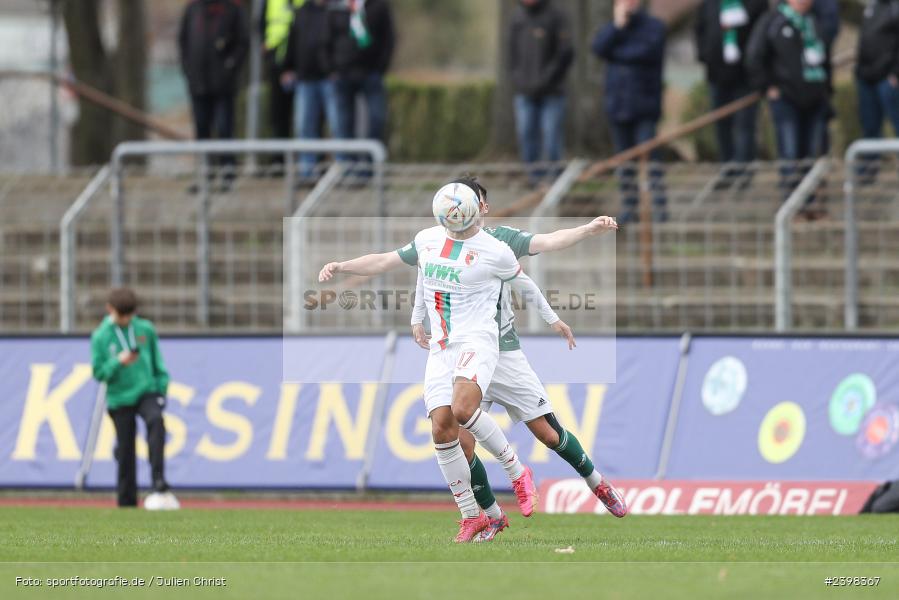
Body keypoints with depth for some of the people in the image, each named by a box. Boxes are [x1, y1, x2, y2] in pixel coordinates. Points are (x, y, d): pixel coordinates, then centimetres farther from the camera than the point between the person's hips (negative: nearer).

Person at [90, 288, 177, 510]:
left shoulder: (146, 330, 4)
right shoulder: (101, 337, -1)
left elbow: (158, 363, 14)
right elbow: (99, 373, -1)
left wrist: (162, 387, 6)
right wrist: (118, 363, -17)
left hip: (147, 390, 0)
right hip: (120, 398, 0)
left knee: (156, 421, -29)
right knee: (125, 451, 1)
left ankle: (160, 485, -33)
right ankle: (127, 502, 13)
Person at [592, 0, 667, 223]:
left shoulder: (653, 27, 2)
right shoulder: (612, 29, 15)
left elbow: (647, 51, -14)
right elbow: (599, 47, -3)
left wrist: (616, 54, -6)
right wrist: (618, 27, -11)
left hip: (644, 104, -5)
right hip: (618, 102, 5)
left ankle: (660, 207, -11)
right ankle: (629, 207, 11)